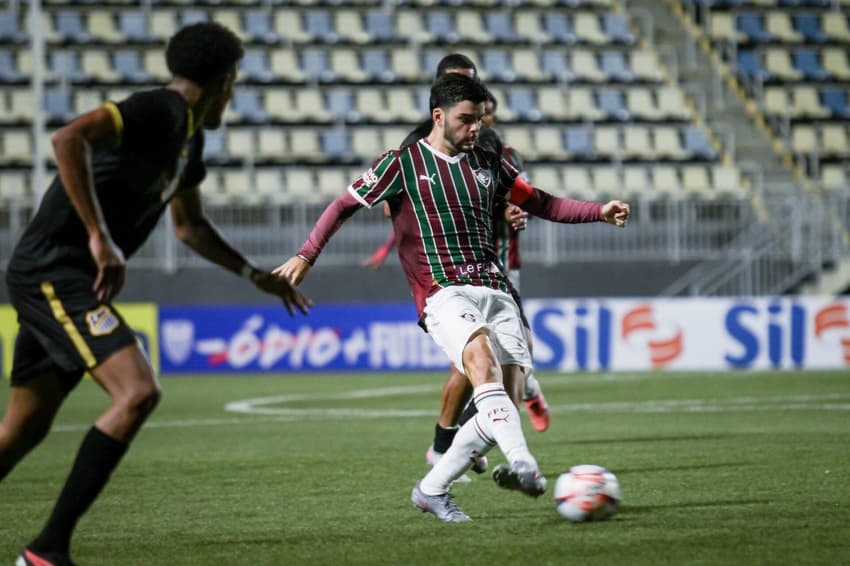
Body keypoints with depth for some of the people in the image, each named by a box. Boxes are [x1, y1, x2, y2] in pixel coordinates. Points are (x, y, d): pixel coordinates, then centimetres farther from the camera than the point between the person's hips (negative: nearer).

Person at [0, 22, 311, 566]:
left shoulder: (188, 136, 17)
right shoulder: (157, 112, -15)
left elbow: (191, 226, 32)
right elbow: (69, 139, -31)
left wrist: (256, 275, 27)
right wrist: (100, 237, -32)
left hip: (57, 278, 10)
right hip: (53, 271, -10)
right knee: (138, 391, -20)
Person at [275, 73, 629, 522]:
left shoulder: (488, 164, 18)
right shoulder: (403, 164, 5)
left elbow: (541, 204, 25)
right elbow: (346, 204, 10)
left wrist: (599, 212, 12)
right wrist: (306, 255, -1)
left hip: (494, 291, 5)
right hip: (442, 294, -5)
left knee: (507, 398, -9)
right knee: (481, 356, -35)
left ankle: (432, 489, 6)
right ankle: (522, 463, -48)